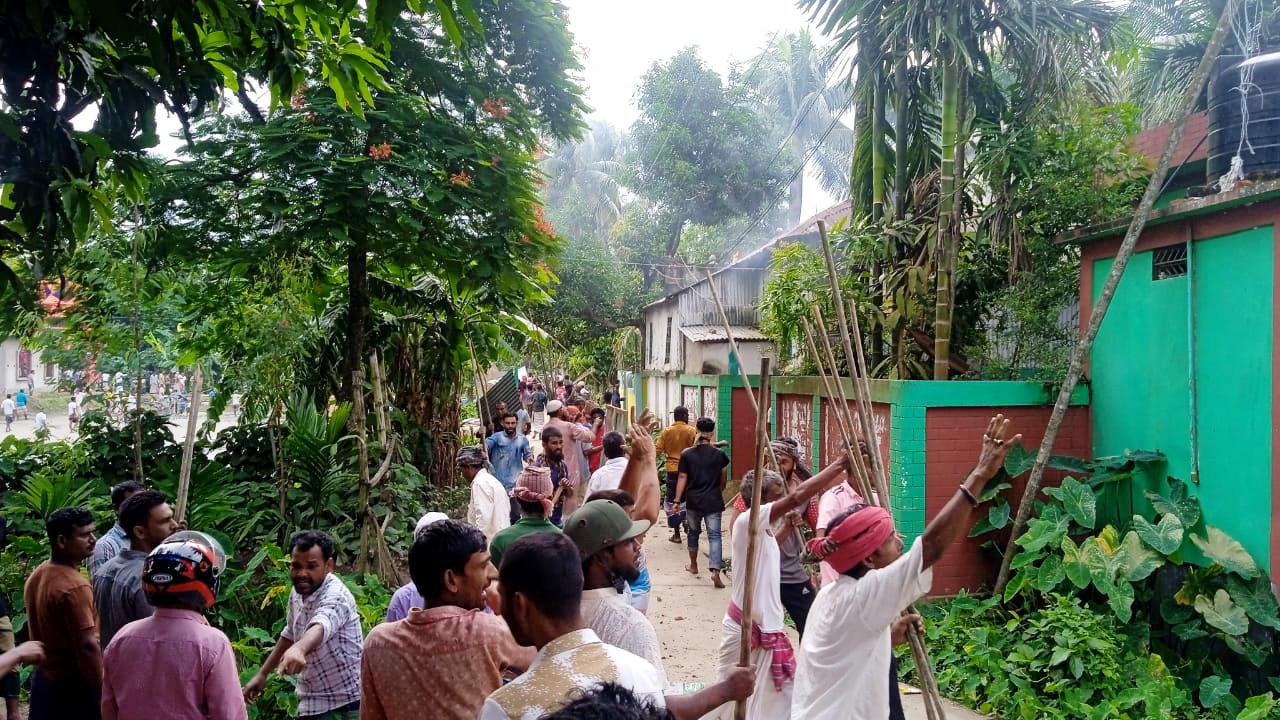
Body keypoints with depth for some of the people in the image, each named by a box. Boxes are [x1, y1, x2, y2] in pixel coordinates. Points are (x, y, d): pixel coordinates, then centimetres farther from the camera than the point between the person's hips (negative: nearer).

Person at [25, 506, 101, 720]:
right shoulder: (74, 586, -25)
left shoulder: (36, 577, 4)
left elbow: (39, 630, 14)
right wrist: (103, 694, -20)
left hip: (43, 679, 9)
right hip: (73, 686, -9)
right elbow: (87, 646, -26)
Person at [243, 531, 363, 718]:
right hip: (311, 704, 8)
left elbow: (320, 627, -44)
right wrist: (262, 673, 23)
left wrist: (299, 648, -63)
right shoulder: (297, 593, 5)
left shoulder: (336, 596, -22)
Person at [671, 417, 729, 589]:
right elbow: (723, 478, 7)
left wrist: (677, 500, 1)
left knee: (693, 532, 20)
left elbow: (682, 478, -4)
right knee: (714, 535, -3)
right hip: (713, 501, -1)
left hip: (693, 501, 1)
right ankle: (715, 571, -18)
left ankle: (693, 566, 32)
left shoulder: (687, 454, -4)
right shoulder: (719, 454, -3)